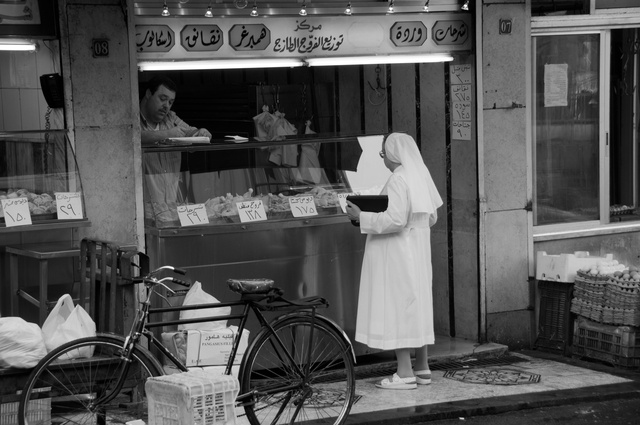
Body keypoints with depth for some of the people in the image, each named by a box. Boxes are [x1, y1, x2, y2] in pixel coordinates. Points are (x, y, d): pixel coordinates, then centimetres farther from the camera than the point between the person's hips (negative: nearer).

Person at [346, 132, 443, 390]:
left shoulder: (398, 180, -18)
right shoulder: (420, 176, 10)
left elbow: (395, 220, -25)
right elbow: (432, 217, 15)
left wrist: (362, 217, -17)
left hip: (397, 257, -9)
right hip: (417, 253, 9)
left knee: (397, 307, -6)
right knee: (416, 306, 14)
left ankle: (405, 373, -6)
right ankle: (422, 368, 21)